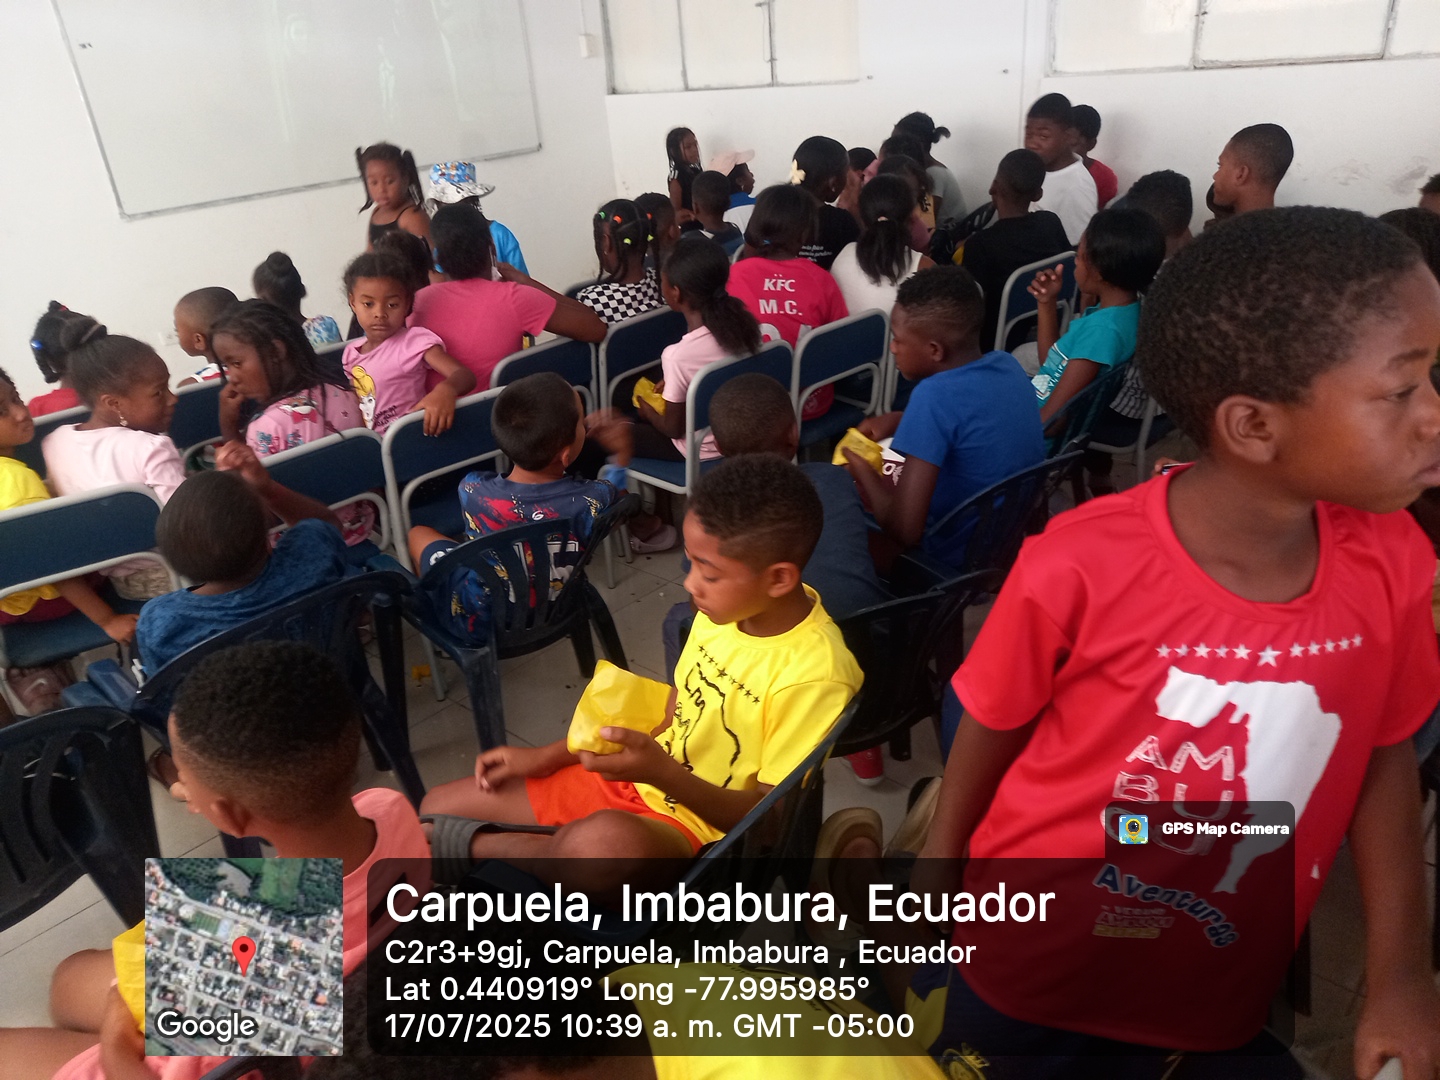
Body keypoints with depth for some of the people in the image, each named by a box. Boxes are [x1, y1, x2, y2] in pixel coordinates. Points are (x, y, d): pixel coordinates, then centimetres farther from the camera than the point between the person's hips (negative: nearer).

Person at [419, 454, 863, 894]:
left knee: (606, 842, -41)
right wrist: (549, 756, 6)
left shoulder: (814, 673, -26)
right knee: (438, 808, 6)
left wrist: (661, 773, -34)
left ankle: (468, 846, -13)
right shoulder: (731, 607, -5)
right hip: (630, 778, 7)